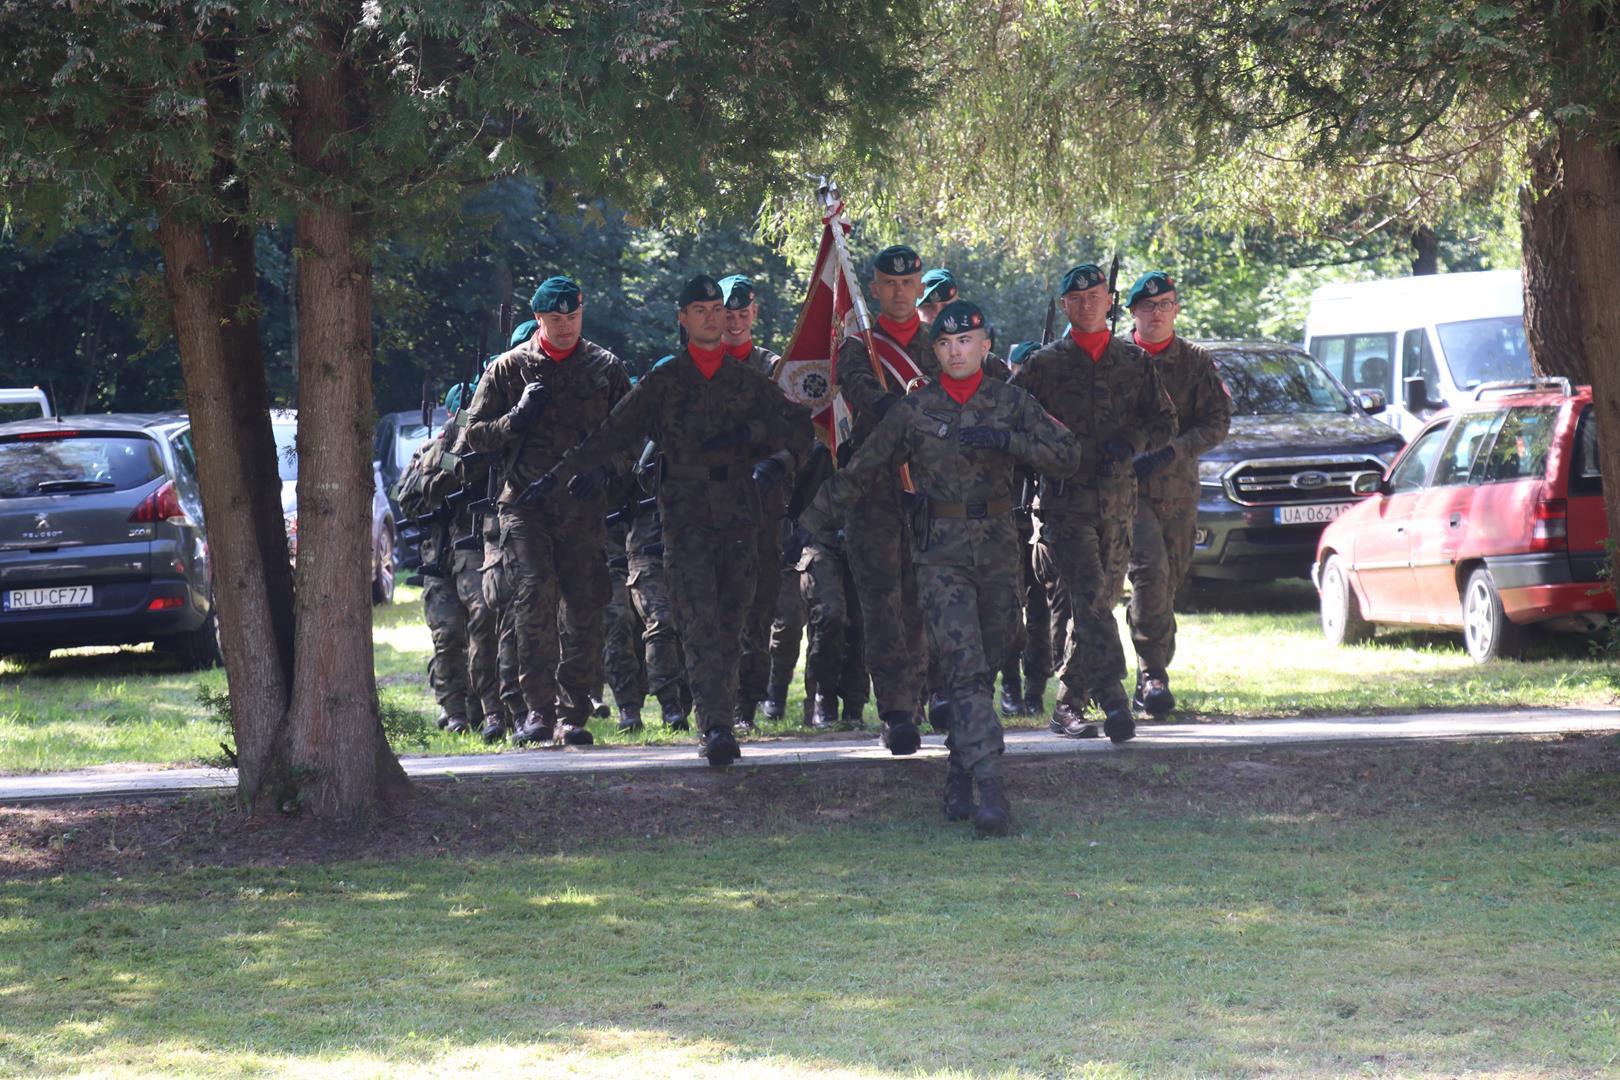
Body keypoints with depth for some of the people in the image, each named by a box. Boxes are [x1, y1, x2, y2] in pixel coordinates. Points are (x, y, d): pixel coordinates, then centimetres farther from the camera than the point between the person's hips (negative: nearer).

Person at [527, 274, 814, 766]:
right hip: (686, 517, -2)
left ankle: (720, 727, 8)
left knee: (729, 629, 1)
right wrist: (556, 477, 8)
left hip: (739, 517, 2)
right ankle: (715, 727, -21)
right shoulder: (662, 381, 10)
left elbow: (799, 425, 13)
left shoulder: (747, 380, 14)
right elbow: (612, 435, 11)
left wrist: (748, 434, -7)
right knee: (700, 626, -14)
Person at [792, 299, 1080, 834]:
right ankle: (991, 790, -25)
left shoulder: (1010, 403, 5)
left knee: (984, 669, 8)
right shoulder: (914, 410, 3)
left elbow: (1067, 455, -2)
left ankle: (959, 779, 23)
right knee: (965, 667, -15)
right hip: (941, 551, -2)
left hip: (999, 549, 2)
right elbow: (859, 472, 11)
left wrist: (1006, 441, -16)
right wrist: (810, 521, 11)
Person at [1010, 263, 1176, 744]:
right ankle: (1113, 702, -25)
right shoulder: (1044, 364, 4)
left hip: (1118, 500, 4)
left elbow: (1164, 422, 12)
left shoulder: (1133, 362, 12)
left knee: (1100, 603, 8)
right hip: (1066, 501, -4)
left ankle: (1069, 703, 19)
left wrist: (1130, 442, -7)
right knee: (1090, 600, -17)